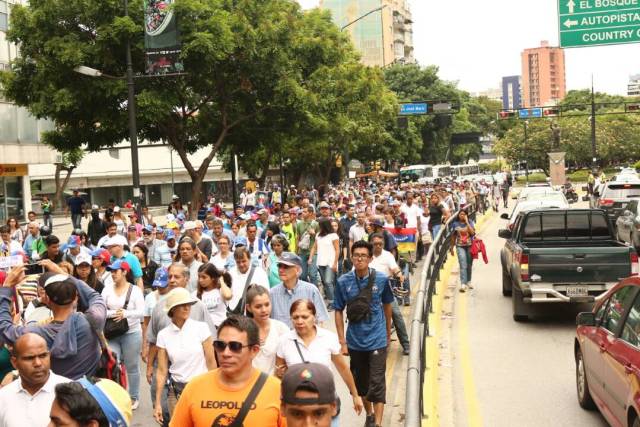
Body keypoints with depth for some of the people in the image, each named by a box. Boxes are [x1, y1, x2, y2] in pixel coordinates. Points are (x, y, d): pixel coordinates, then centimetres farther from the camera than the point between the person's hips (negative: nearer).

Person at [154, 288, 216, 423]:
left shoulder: (201, 328, -7)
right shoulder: (163, 335, 0)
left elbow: (211, 362, -4)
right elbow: (162, 371, 1)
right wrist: (158, 403, -2)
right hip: (176, 391, 2)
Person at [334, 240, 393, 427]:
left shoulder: (381, 279, -9)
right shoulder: (343, 282, -9)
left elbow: (387, 305, 7)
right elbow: (339, 311, -1)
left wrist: (388, 332, 17)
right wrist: (342, 341, -4)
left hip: (377, 340, -2)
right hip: (355, 341, 2)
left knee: (377, 384, -7)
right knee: (361, 383, 17)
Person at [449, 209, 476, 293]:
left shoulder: (470, 222, 0)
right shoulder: (455, 224, 2)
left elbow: (472, 232, -16)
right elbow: (453, 237, 8)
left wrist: (467, 222, -16)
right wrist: (452, 248, 10)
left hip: (470, 246, 1)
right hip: (460, 246, -1)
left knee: (469, 265, 11)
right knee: (463, 265, -13)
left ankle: (468, 281, 30)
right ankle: (463, 284, -18)